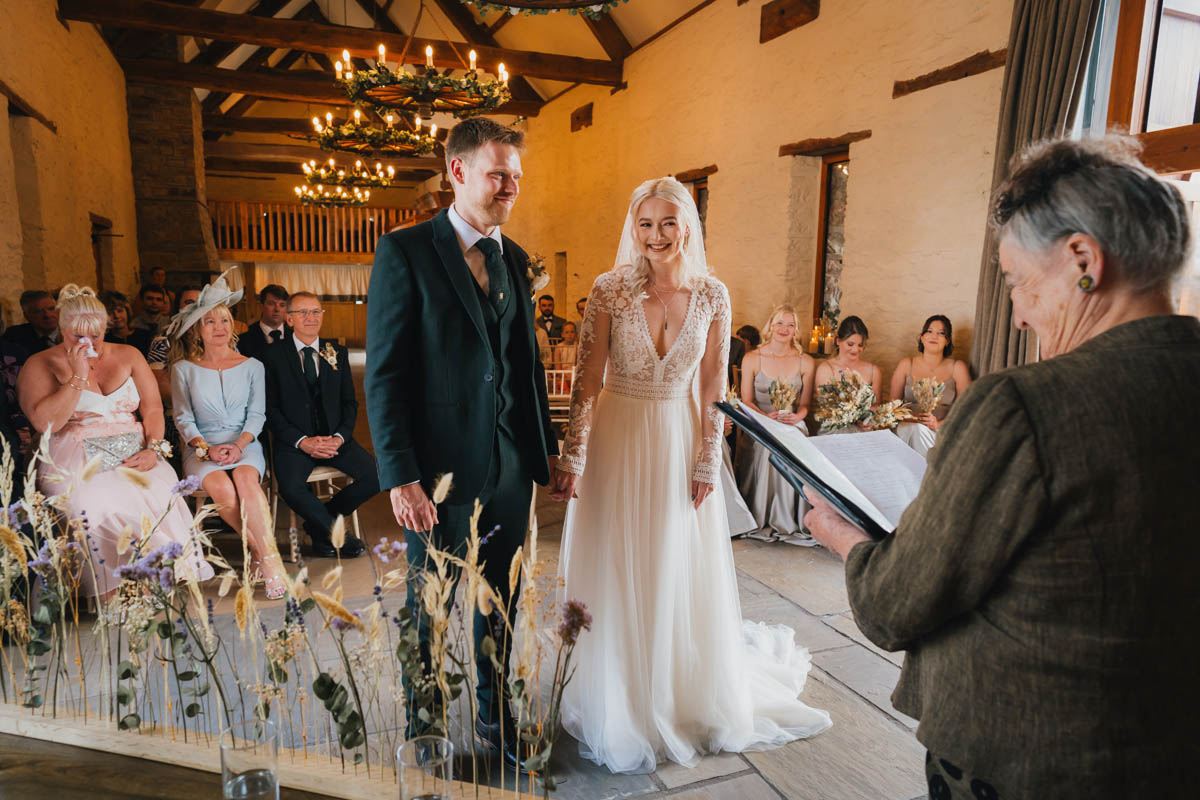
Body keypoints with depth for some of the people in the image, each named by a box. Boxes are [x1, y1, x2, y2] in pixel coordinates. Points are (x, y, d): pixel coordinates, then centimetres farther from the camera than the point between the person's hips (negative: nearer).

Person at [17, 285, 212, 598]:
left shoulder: (128, 355, 16)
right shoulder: (41, 364, 8)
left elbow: (153, 408, 11)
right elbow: (45, 423, -7)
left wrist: (153, 449, -6)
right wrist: (79, 376, -10)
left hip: (135, 453, 2)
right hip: (76, 460, -2)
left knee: (161, 495, -31)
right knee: (97, 503, -35)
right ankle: (114, 591, -20)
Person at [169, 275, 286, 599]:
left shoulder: (252, 366, 9)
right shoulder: (184, 369, 7)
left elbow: (257, 414, 5)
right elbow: (183, 419, 4)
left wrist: (238, 445, -13)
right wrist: (206, 450, -13)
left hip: (243, 444, 0)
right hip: (201, 448, 0)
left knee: (245, 478, -35)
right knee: (220, 487, -34)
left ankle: (270, 559, -36)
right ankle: (261, 551, -22)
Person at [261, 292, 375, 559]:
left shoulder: (338, 353, 11)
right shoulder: (273, 355, 2)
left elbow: (349, 402, 10)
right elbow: (270, 409, -2)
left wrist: (339, 437, -8)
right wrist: (302, 441, -15)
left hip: (335, 438, 3)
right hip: (294, 441, -3)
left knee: (375, 475, -19)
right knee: (291, 488, -32)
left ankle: (320, 521, 5)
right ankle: (334, 532, -4)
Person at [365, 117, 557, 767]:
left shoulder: (514, 258, 9)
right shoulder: (405, 252, -9)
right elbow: (383, 375, -12)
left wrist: (546, 444, 12)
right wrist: (401, 478, -17)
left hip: (511, 469, 6)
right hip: (441, 469, -5)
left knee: (501, 601, 19)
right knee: (429, 608, 14)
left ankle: (494, 715, 40)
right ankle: (419, 718, 38)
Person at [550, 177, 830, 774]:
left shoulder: (713, 296, -3)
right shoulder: (610, 290, -7)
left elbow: (713, 388, 1)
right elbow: (588, 379, -8)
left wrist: (708, 462, -2)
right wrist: (571, 458, -11)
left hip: (679, 444, 1)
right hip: (616, 441, -1)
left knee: (678, 575, 13)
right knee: (614, 574, 10)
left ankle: (680, 698, 39)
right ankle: (618, 705, 33)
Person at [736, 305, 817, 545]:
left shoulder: (806, 362, 7)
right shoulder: (752, 359, 4)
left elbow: (805, 403, 9)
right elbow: (746, 401, 4)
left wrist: (797, 415, -13)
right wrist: (767, 417, -14)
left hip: (793, 425, 1)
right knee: (768, 450, -27)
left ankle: (789, 519, -12)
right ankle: (763, 519, -13)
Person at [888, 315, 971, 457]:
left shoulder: (958, 368, 8)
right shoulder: (906, 365, 9)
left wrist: (940, 424, -15)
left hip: (943, 432, -1)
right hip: (909, 431, 1)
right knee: (920, 429, -34)